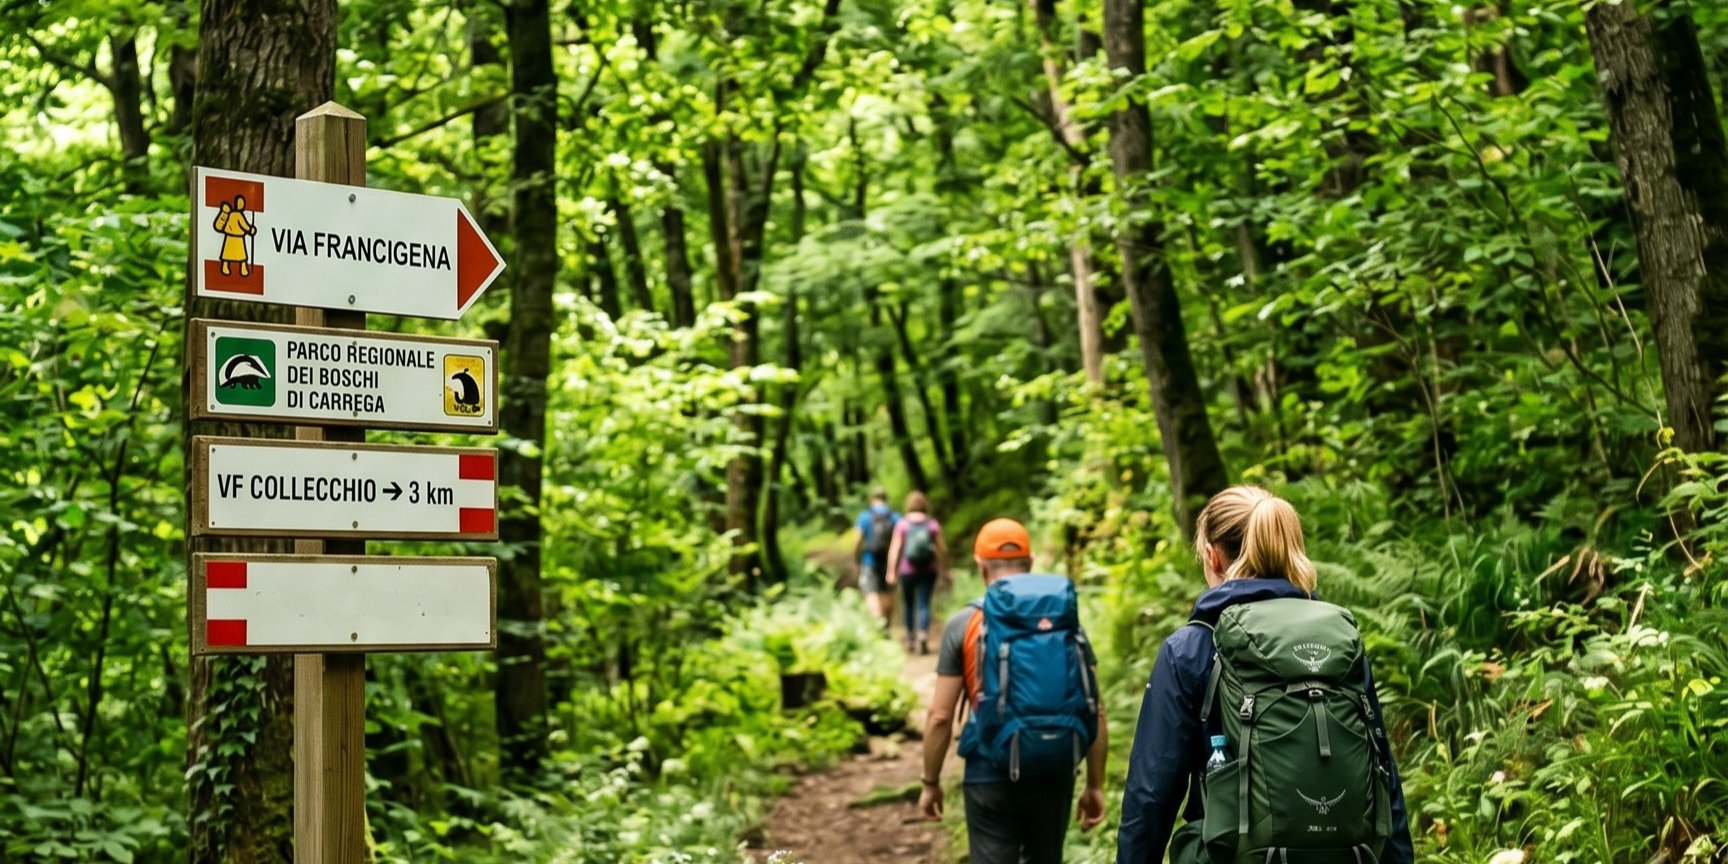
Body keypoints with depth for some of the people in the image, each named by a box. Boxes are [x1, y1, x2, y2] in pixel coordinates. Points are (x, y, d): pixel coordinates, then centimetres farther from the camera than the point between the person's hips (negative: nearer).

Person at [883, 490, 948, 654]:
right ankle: (923, 634, -21)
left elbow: (895, 548, -6)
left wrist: (891, 571, -3)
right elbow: (942, 548, -1)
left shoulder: (902, 523, -3)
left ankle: (910, 639, 23)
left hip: (907, 570, 0)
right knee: (924, 604, -1)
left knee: (909, 603, 14)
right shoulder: (933, 523, -1)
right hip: (928, 570, 0)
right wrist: (945, 569, 10)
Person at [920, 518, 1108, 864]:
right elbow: (1094, 710, 2)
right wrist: (1095, 784, 9)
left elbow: (940, 716, -5)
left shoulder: (965, 624, -4)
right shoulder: (1068, 619, 4)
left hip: (991, 777, -3)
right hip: (1055, 775, 3)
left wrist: (931, 783, 7)